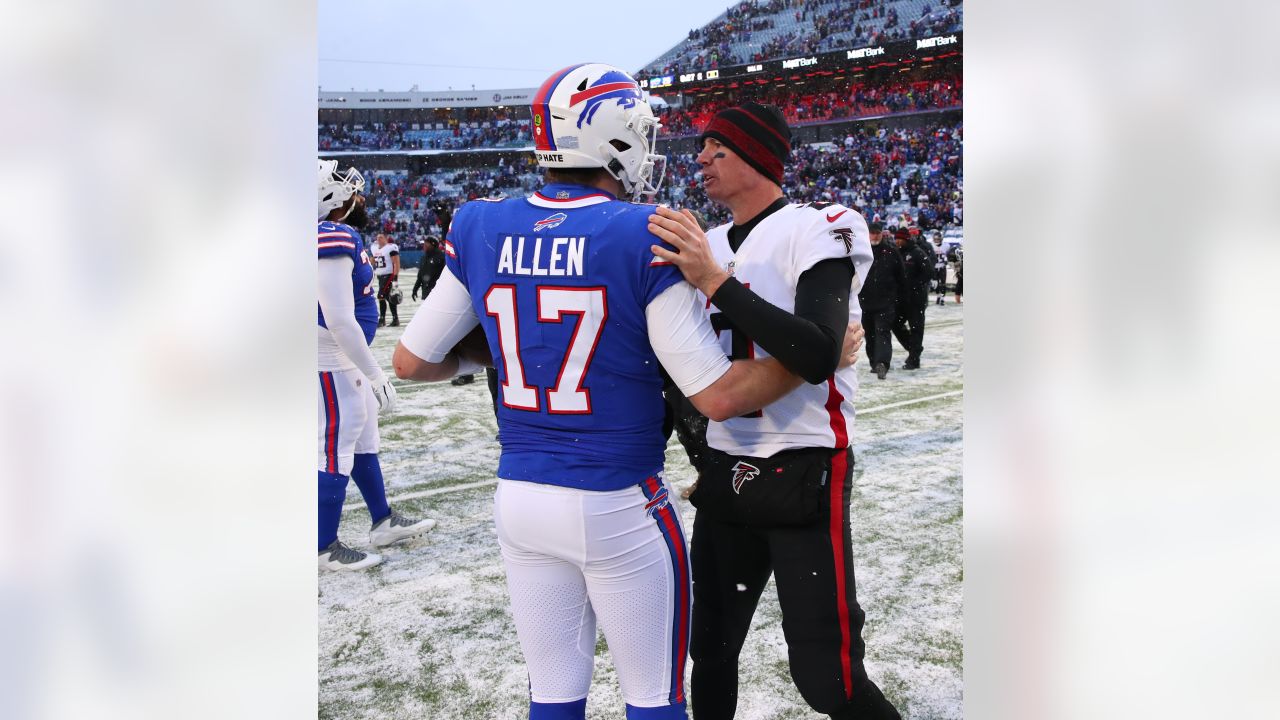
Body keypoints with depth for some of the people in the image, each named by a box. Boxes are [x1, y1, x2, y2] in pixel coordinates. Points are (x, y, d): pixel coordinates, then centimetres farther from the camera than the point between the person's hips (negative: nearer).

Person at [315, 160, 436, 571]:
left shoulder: (336, 235, 10)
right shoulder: (335, 240, -22)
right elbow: (339, 320, -26)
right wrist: (375, 374, -21)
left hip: (344, 359, 11)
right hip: (333, 364, -11)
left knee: (363, 436, 19)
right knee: (337, 449, -1)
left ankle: (384, 522, 32)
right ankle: (324, 548, 12)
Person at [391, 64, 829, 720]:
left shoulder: (480, 228, -1)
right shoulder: (644, 235, -15)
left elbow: (411, 361, 6)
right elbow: (718, 396, -15)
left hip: (518, 496, 5)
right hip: (619, 505, -5)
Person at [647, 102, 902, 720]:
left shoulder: (817, 229, -11)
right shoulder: (708, 246, 11)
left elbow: (818, 357, -26)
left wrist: (716, 282, -29)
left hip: (803, 476, -7)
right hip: (725, 474, 7)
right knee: (710, 652, 16)